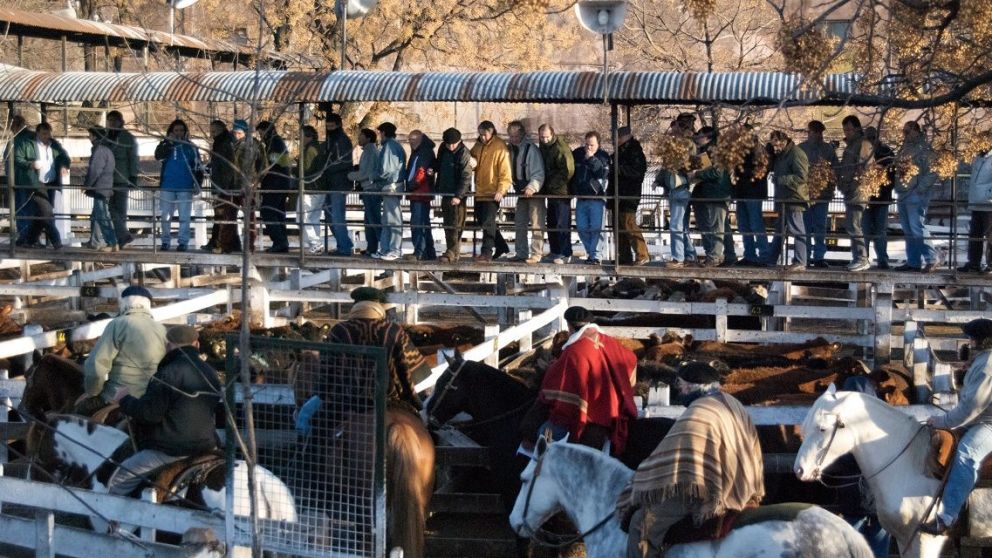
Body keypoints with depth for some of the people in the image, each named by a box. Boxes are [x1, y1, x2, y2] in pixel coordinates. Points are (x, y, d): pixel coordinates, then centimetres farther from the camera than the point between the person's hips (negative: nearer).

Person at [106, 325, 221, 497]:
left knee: (119, 480, -3)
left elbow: (150, 412, -18)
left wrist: (125, 399, -1)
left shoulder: (169, 373, -15)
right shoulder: (210, 372, 12)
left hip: (171, 449, -9)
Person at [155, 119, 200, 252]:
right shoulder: (166, 145, 7)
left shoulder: (190, 147, 6)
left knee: (184, 216, -1)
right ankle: (165, 241, 10)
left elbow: (197, 167, 6)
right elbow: (158, 156, -12)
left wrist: (197, 183, -2)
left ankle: (183, 242, 1)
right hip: (168, 187, 1)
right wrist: (168, 142, -19)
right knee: (166, 216, 4)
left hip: (185, 187, -1)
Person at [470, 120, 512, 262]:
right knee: (482, 221, 14)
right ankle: (501, 247, 27)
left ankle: (486, 253, -10)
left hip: (492, 193, -8)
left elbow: (505, 172, -15)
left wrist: (501, 190, -25)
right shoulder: (478, 146, 10)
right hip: (480, 192, 8)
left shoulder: (500, 147, -11)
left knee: (488, 223, -12)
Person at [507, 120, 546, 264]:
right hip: (521, 192, 8)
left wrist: (532, 187, -31)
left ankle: (536, 254, -4)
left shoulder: (531, 149, -15)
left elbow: (539, 173, -19)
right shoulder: (513, 150, 8)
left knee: (536, 225, -5)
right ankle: (521, 253, 16)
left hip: (534, 193, -8)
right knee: (519, 224, 10)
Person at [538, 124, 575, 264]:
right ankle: (555, 252, 22)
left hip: (561, 193, -9)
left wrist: (553, 184, -15)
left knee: (562, 224, -6)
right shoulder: (544, 147, 12)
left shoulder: (561, 148, -16)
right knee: (551, 224, 14)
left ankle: (565, 254, 0)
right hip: (551, 193, 9)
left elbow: (568, 171, -20)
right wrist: (543, 187, 7)